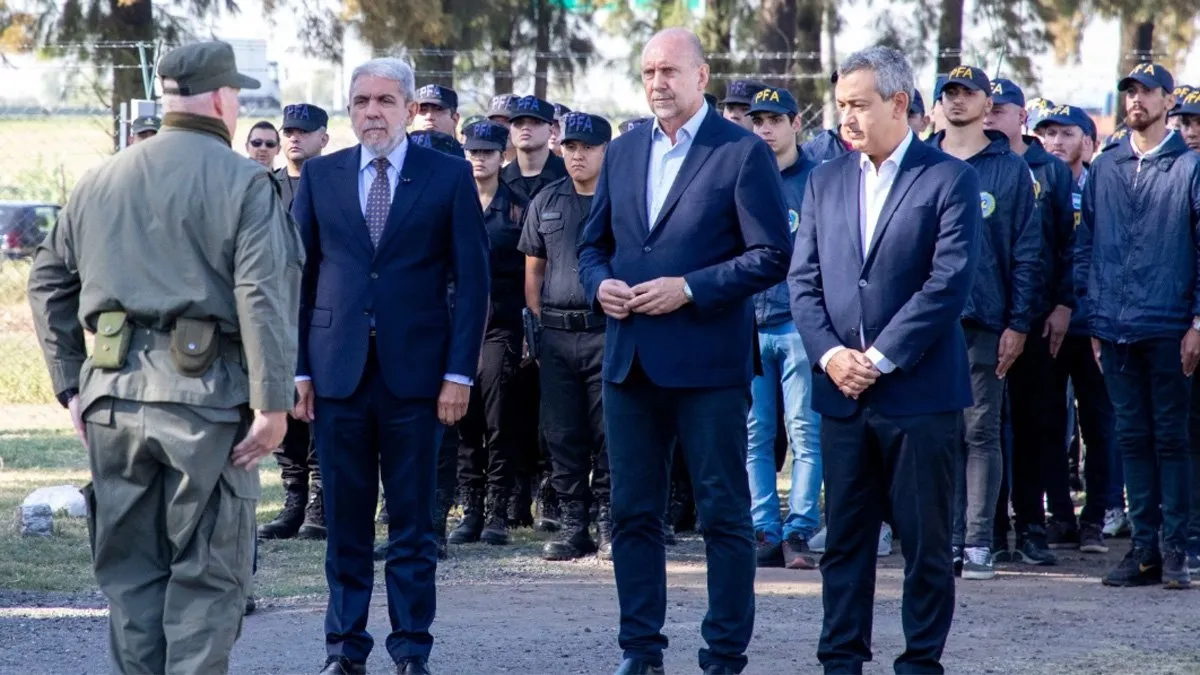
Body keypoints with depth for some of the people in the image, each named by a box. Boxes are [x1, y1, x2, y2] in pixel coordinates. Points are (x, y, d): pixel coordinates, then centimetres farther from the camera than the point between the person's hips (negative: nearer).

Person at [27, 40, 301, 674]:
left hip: (112, 396, 5)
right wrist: (273, 405, -11)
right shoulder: (243, 182, -5)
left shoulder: (100, 180, 12)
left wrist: (70, 383, 19)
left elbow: (47, 281, 16)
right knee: (208, 574, 3)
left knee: (130, 569, 12)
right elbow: (266, 298, -13)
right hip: (204, 392, -5)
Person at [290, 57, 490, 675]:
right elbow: (299, 277, 8)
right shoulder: (320, 176, 8)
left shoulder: (449, 176, 2)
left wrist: (460, 371, -6)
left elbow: (472, 279, 1)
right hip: (338, 370, 2)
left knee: (413, 523, 3)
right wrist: (298, 369, 2)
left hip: (415, 371, -2)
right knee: (344, 521, 5)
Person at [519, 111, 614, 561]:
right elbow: (533, 270, 17)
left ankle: (610, 525, 3)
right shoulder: (546, 202, 13)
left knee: (608, 434, -4)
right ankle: (573, 525, 10)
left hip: (608, 333, -4)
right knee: (562, 434, 4)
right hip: (556, 336, 4)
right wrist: (536, 325, 8)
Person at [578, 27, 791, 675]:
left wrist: (689, 289, -16)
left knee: (724, 514, 2)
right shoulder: (623, 152, 12)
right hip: (630, 359, 6)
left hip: (708, 361, -5)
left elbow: (771, 255, -9)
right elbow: (593, 243, 19)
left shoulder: (743, 153, -5)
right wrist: (599, 283, -3)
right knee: (632, 512, 8)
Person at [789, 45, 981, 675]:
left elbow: (948, 284, -11)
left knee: (925, 540, 2)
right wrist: (830, 354, -7)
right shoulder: (824, 182, 12)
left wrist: (880, 358, -13)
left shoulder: (949, 180, -4)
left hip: (918, 392, -4)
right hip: (842, 391, 4)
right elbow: (804, 280, 9)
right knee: (844, 540, 7)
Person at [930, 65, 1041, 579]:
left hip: (984, 323, -2)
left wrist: (1018, 324, -4)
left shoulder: (1010, 170, 4)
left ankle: (979, 542, 1)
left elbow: (1027, 253, 3)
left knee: (980, 433, -1)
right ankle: (947, 537, 7)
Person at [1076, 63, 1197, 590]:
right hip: (1114, 327, 4)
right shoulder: (1104, 169, 11)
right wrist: (1092, 316, 7)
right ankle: (1144, 548, 11)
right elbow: (1084, 246, 13)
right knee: (1133, 438, 7)